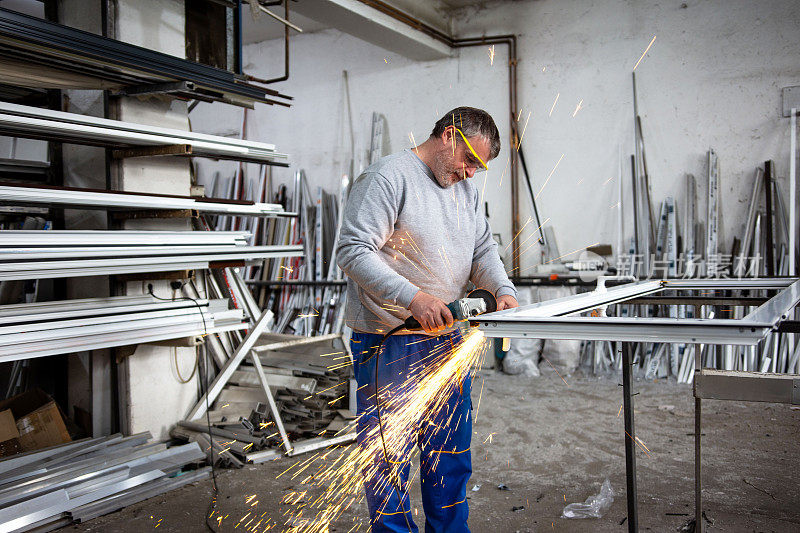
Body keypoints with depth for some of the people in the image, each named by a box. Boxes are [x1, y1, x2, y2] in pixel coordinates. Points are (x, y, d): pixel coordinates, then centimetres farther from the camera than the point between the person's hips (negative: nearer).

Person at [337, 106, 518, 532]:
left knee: (451, 452, 18)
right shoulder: (387, 177, -12)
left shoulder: (466, 189, 14)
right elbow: (353, 251, -20)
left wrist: (503, 289, -5)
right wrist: (413, 297, -27)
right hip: (389, 345, -8)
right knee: (388, 454, 2)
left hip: (447, 340, 8)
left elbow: (482, 250, 16)